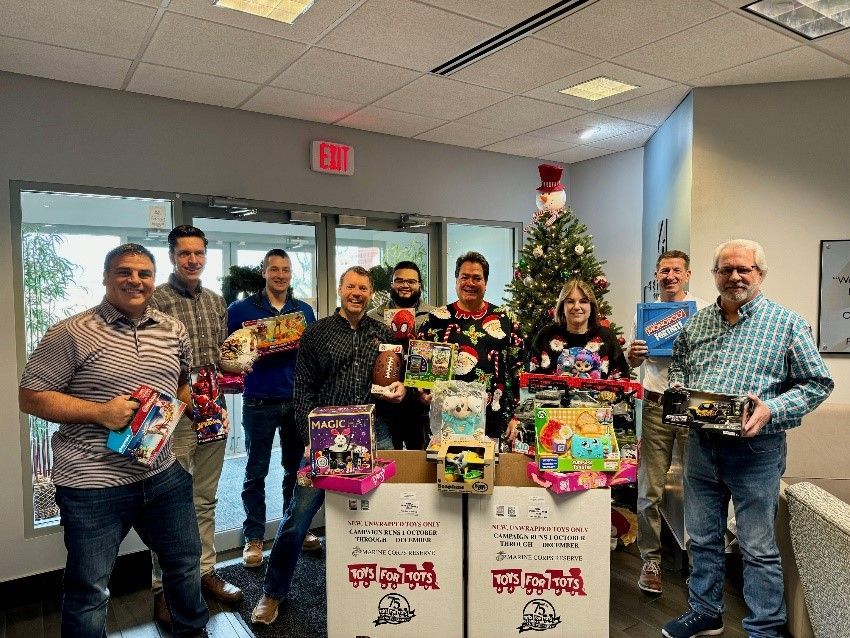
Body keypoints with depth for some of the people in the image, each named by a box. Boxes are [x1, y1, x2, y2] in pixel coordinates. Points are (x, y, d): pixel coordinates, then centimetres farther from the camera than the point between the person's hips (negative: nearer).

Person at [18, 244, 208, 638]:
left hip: (164, 475, 5)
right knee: (89, 591, 10)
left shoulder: (174, 331, 6)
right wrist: (99, 412, -20)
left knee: (186, 563, 21)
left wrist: (181, 405, -1)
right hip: (93, 484, -5)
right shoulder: (71, 334, -10)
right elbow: (30, 397, -9)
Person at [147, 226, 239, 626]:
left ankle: (206, 572, 30)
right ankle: (163, 588, 18)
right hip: (175, 413, -5)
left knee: (206, 498, 16)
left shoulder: (216, 302, 12)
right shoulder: (156, 300, -7)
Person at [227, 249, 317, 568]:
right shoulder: (241, 309, 0)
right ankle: (254, 538, 19)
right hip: (259, 402, -3)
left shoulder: (304, 310, 10)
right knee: (256, 473, 6)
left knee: (296, 468, 13)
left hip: (297, 400, 3)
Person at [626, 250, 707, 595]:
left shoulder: (705, 311, 5)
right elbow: (633, 363, 18)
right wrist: (632, 355, -5)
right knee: (649, 488, 2)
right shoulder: (644, 312, 12)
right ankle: (651, 559, 15)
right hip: (656, 406, 1)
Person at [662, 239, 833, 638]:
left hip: (756, 451, -4)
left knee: (758, 548, 7)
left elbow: (817, 383, -5)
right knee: (703, 539, 16)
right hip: (700, 445, 5)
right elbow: (677, 363, 21)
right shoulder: (697, 322, 8)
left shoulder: (787, 322, -5)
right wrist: (677, 388, -1)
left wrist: (772, 410, -19)